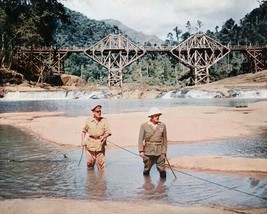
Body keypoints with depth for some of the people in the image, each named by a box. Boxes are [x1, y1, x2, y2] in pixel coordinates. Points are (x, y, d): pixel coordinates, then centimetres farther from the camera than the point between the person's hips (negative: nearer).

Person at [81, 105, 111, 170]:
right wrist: (82, 140, 6)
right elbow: (84, 131, 15)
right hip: (90, 144, 1)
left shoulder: (104, 120, 0)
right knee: (90, 161, 4)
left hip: (100, 144, -1)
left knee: (100, 162, 1)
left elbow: (108, 132, -2)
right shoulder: (89, 120, 2)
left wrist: (104, 136, -22)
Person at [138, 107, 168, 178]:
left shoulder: (162, 125, 3)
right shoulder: (144, 126, -1)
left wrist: (164, 151, 10)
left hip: (159, 152, 1)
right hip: (148, 152, 0)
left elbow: (164, 139, 10)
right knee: (146, 170, 11)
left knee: (162, 170, -5)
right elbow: (140, 139, 0)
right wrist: (141, 151, -7)